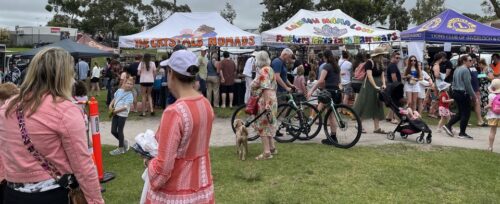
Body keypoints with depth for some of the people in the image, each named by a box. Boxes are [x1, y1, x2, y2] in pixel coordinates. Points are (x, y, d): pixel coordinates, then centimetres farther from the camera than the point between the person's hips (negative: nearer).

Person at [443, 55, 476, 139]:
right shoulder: (465, 70, -15)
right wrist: (473, 95, -8)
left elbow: (454, 83, 18)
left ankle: (448, 125, 13)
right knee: (466, 114, 1)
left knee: (461, 113, 18)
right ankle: (462, 133, 6)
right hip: (463, 94, -9)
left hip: (456, 93, 9)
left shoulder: (457, 69, 13)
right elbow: (468, 84, -16)